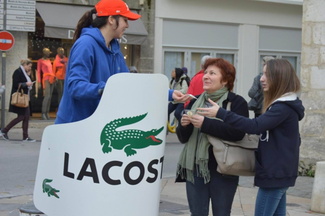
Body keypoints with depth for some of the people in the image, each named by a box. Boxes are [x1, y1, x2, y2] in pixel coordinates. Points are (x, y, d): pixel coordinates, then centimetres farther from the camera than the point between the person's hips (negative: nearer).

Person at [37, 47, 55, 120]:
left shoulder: (49, 60, 20)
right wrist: (39, 82, -8)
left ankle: (47, 113, 3)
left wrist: (54, 77, 12)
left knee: (50, 97, 2)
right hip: (46, 79, -7)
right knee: (47, 96, -17)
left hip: (51, 79, 7)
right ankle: (43, 114, -18)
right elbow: (38, 72, -2)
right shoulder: (40, 61, 1)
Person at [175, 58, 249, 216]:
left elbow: (238, 132, -20)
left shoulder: (236, 102, -4)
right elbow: (183, 138, 12)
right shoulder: (195, 102, 12)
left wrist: (205, 123, -23)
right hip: (195, 168, 5)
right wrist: (183, 126, -10)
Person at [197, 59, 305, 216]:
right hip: (279, 172, 10)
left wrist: (221, 113, -30)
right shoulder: (283, 105, 14)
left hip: (274, 174, -10)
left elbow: (255, 126, -28)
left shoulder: (284, 107, -18)